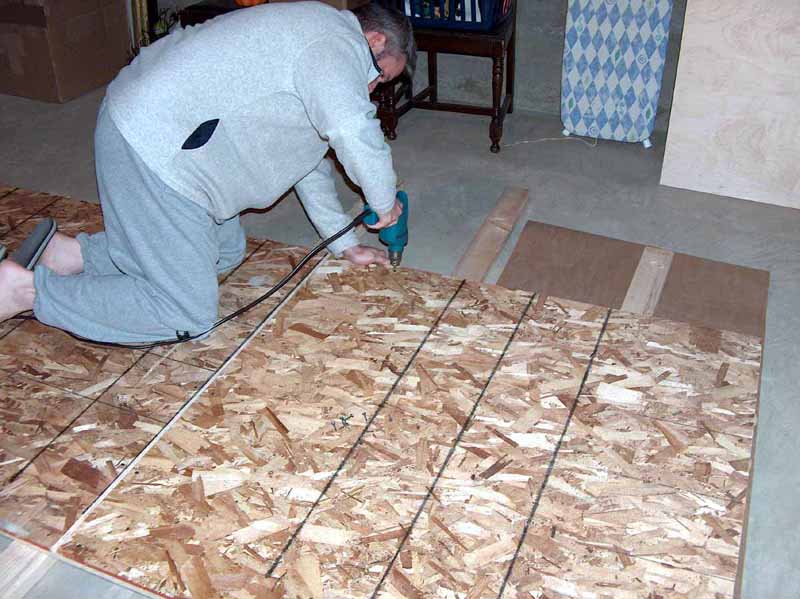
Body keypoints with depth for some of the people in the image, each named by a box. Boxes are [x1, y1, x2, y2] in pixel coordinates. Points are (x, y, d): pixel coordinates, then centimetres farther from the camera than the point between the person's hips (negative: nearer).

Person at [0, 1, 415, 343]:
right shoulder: (337, 43, -11)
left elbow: (306, 157, 25)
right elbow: (356, 135, -29)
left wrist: (344, 243, 25)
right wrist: (385, 202, -8)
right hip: (152, 149, -11)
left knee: (227, 252, 21)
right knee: (187, 315, -6)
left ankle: (72, 254, 17)